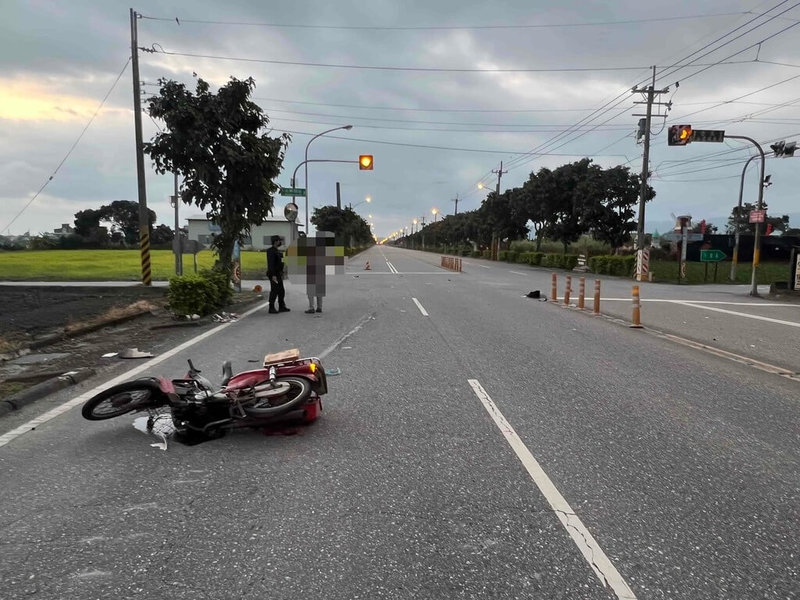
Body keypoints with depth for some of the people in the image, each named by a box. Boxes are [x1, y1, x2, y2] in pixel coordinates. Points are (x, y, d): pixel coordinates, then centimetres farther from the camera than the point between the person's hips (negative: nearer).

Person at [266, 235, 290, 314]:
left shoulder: (277, 251, 16)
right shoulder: (271, 251, -15)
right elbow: (270, 264, -22)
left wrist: (281, 274, 21)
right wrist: (273, 275, -26)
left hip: (278, 274, 10)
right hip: (274, 274, -10)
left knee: (281, 291, 12)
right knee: (274, 291, -6)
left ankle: (282, 307, 19)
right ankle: (271, 308, -1)